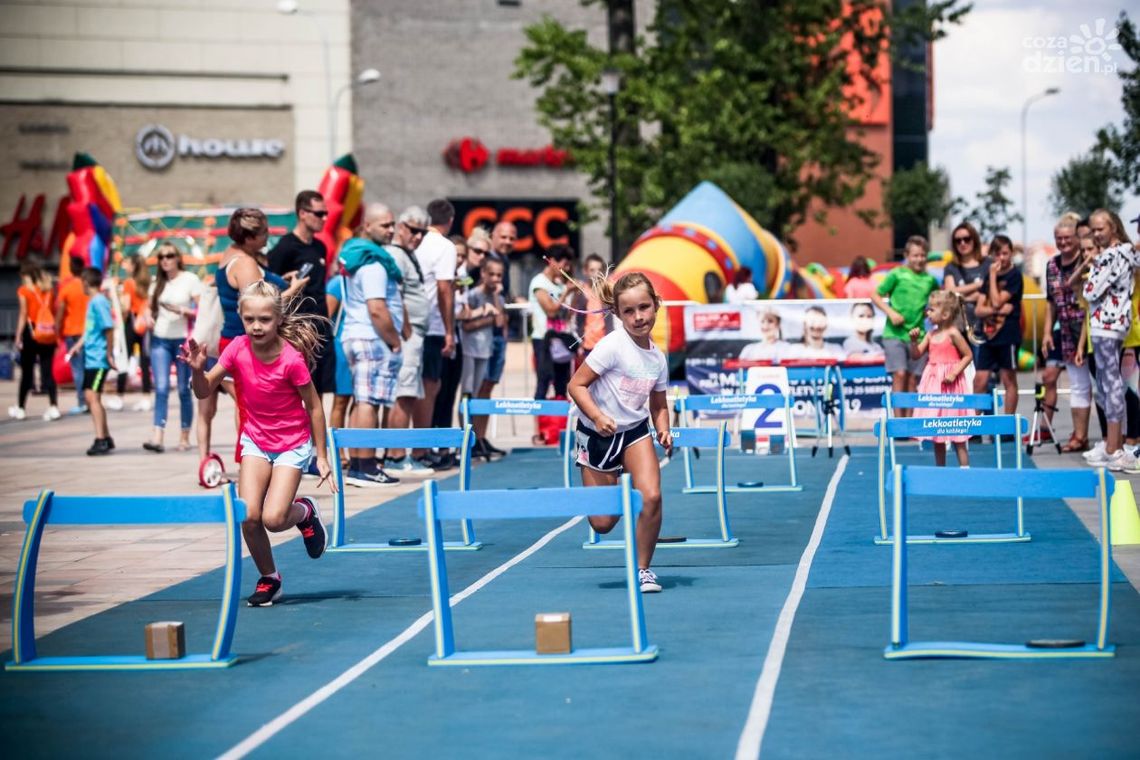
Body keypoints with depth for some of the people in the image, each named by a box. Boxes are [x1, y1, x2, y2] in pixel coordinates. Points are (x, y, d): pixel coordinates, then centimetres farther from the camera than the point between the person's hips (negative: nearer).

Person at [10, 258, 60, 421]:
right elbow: (54, 313, 5)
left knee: (26, 372, 7)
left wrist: (18, 337, -6)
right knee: (48, 371, 3)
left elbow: (23, 314, -8)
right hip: (48, 334, 3)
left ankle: (21, 408, 16)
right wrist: (56, 334, 9)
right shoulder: (49, 288, 7)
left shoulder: (24, 290, -4)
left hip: (31, 332, -3)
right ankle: (53, 406, -9)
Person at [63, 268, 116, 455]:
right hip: (91, 357, 10)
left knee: (92, 396, -16)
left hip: (99, 358, -10)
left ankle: (101, 441, -19)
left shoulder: (99, 302, -14)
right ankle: (106, 438, 23)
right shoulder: (92, 301, 15)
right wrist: (79, 345, 16)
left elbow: (109, 328, -18)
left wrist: (109, 354, -16)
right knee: (89, 397, 14)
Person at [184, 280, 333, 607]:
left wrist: (322, 457, -9)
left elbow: (314, 407, -12)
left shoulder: (292, 359, -23)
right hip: (255, 440, 4)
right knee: (249, 516, -12)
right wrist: (197, 369, -28)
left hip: (293, 443, -4)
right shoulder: (238, 349, -12)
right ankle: (268, 579, 12)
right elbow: (204, 391, -7)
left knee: (273, 519, -18)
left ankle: (305, 511, 19)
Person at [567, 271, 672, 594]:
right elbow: (576, 385, -18)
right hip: (597, 435, -4)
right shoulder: (612, 346, -19)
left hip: (635, 432, 4)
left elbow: (659, 405, 11)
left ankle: (642, 569, 0)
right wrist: (598, 417, -32)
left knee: (651, 496, -20)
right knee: (603, 523, -4)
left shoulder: (658, 358, -2)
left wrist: (664, 431, -8)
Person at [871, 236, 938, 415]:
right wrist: (891, 312, -12)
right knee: (899, 375, -13)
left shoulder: (930, 280, 9)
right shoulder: (897, 274, -1)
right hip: (894, 334, -4)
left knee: (913, 380, 4)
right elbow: (875, 295, 1)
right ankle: (898, 419, -11)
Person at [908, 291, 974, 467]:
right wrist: (914, 340, -12)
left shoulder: (953, 333, -12)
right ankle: (940, 469, 17)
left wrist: (954, 373, -19)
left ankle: (965, 467, 0)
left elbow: (968, 355, -11)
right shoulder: (931, 334, 7)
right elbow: (916, 354, 6)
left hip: (949, 384, -7)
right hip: (933, 383, 7)